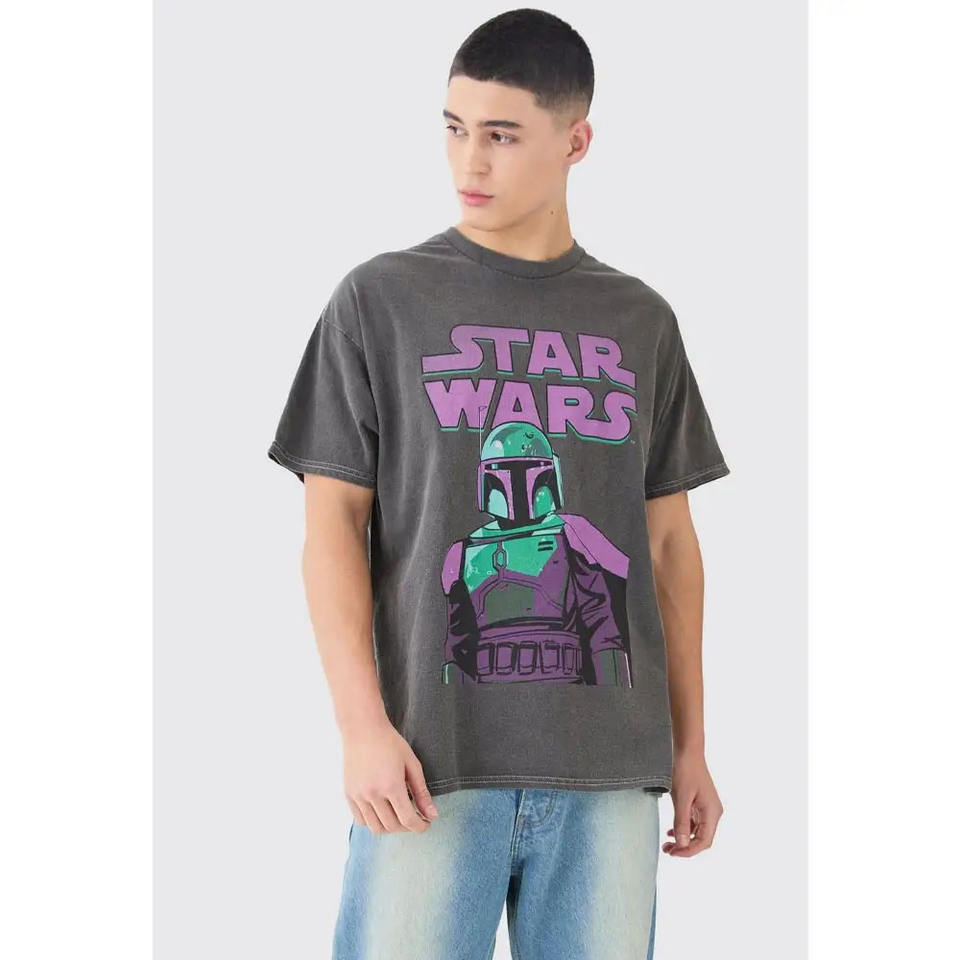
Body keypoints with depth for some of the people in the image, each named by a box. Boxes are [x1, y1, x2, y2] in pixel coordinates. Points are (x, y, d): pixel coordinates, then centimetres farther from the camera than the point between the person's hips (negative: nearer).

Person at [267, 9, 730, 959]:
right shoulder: (381, 300, 4)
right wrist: (362, 726, -10)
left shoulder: (640, 322, 12)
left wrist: (691, 746, 11)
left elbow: (669, 543, 15)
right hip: (435, 761, -2)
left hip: (609, 768, 3)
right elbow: (334, 523, 0)